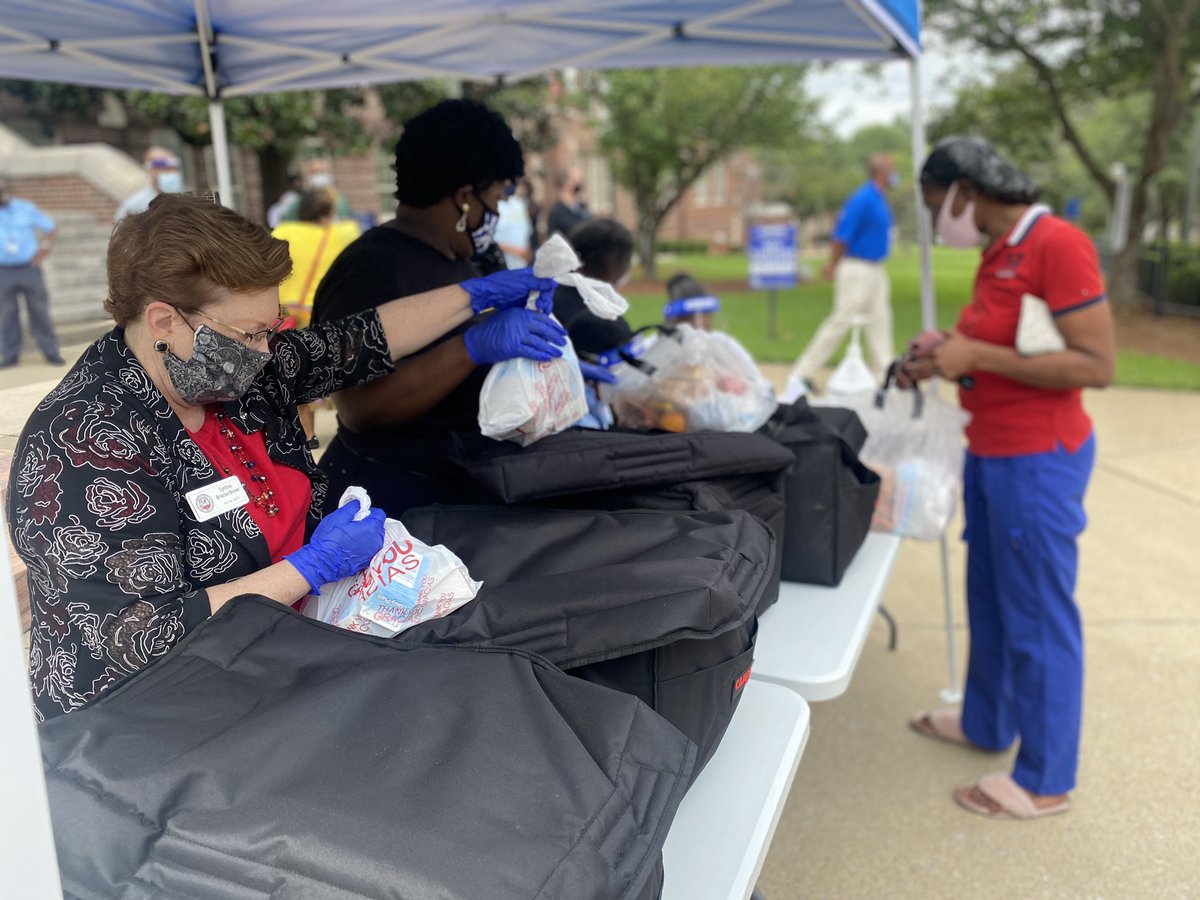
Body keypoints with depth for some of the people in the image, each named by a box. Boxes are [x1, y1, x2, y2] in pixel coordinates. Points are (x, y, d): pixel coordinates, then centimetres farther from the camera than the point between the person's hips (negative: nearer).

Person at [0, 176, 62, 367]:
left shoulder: (26, 208, 3)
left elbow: (49, 226, 10)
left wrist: (45, 248, -4)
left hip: (29, 268, -1)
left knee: (40, 310, 2)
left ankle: (51, 352, 7)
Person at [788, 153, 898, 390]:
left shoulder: (880, 200, 12)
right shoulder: (863, 199, -18)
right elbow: (842, 234, -19)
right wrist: (834, 266, -11)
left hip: (875, 270, 9)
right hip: (857, 270, -9)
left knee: (880, 321, 9)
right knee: (842, 319, -6)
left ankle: (886, 374, 14)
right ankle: (803, 372, 2)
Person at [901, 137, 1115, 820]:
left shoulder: (1058, 244, -18)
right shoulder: (999, 251, 10)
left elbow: (1097, 365, -22)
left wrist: (976, 356, -24)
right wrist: (949, 355, 4)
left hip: (1037, 458, -9)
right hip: (990, 451, 9)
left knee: (1037, 616, 3)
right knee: (990, 600, 21)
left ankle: (1046, 779, 19)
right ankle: (985, 723, 39)